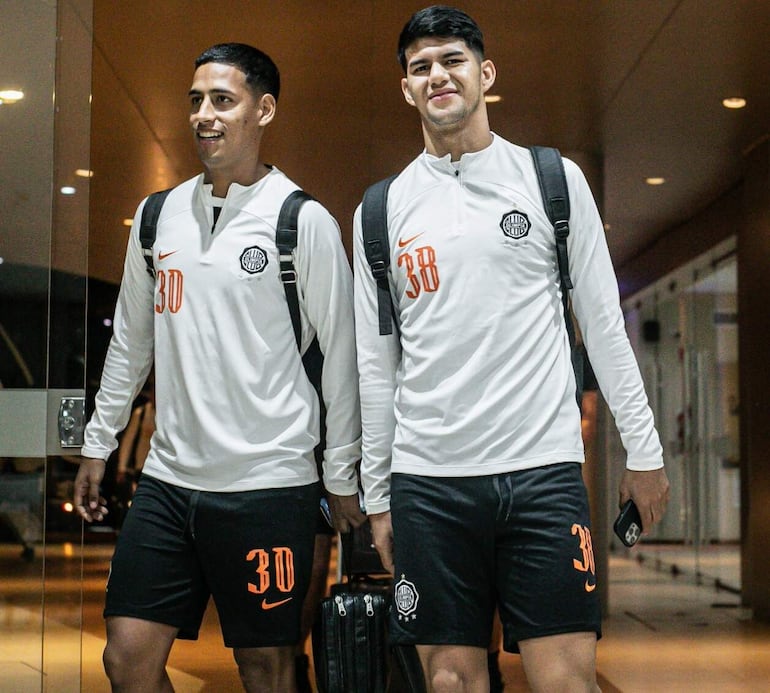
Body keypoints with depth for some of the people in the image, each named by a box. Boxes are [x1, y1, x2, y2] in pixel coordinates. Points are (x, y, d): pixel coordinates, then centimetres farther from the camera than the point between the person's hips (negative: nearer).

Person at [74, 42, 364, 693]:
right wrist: (98, 443, 19)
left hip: (269, 484, -5)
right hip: (169, 475, 5)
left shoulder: (304, 222, -6)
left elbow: (340, 354, -2)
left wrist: (342, 476, -1)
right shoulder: (159, 215, 10)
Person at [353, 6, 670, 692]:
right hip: (427, 477, 2)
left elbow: (604, 324, 8)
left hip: (543, 469, -1)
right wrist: (376, 494, 10)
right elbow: (376, 364, 12)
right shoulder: (381, 211, 9)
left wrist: (643, 449, 5)